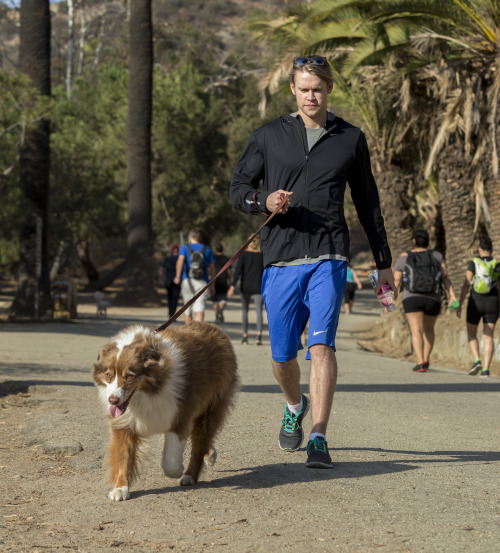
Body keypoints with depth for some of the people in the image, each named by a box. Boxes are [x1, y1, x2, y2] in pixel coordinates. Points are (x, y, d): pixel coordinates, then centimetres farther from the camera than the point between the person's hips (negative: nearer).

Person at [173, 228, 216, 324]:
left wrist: (178, 276, -16)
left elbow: (181, 260, -12)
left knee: (187, 309, 16)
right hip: (202, 282, 0)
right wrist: (212, 285, 18)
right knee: (200, 309, -12)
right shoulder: (207, 249, 13)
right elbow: (212, 268, 12)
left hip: (187, 280, 0)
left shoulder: (185, 247, 8)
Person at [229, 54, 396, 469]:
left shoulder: (351, 139, 10)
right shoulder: (269, 137, 8)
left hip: (329, 258, -1)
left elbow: (367, 202, 18)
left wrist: (384, 262, 19)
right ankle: (295, 406, 39)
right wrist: (264, 201, -14)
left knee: (322, 344, -17)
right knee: (282, 355, 7)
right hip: (281, 260, 1)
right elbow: (238, 189, 10)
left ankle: (318, 440, -17)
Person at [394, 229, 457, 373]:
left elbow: (396, 281, 2)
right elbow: (445, 276, -4)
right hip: (433, 300, 2)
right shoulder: (436, 255, 7)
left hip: (412, 299, -2)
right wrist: (452, 295, -8)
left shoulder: (404, 257, 3)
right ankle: (426, 360, 19)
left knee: (416, 331, -7)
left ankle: (421, 363, -23)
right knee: (429, 329, 23)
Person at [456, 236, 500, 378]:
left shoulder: (473, 263, -4)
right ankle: (485, 369, -10)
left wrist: (460, 304, -8)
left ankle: (477, 361, -2)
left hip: (475, 302, -1)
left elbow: (466, 284, -11)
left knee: (471, 333, 18)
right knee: (488, 337, 3)